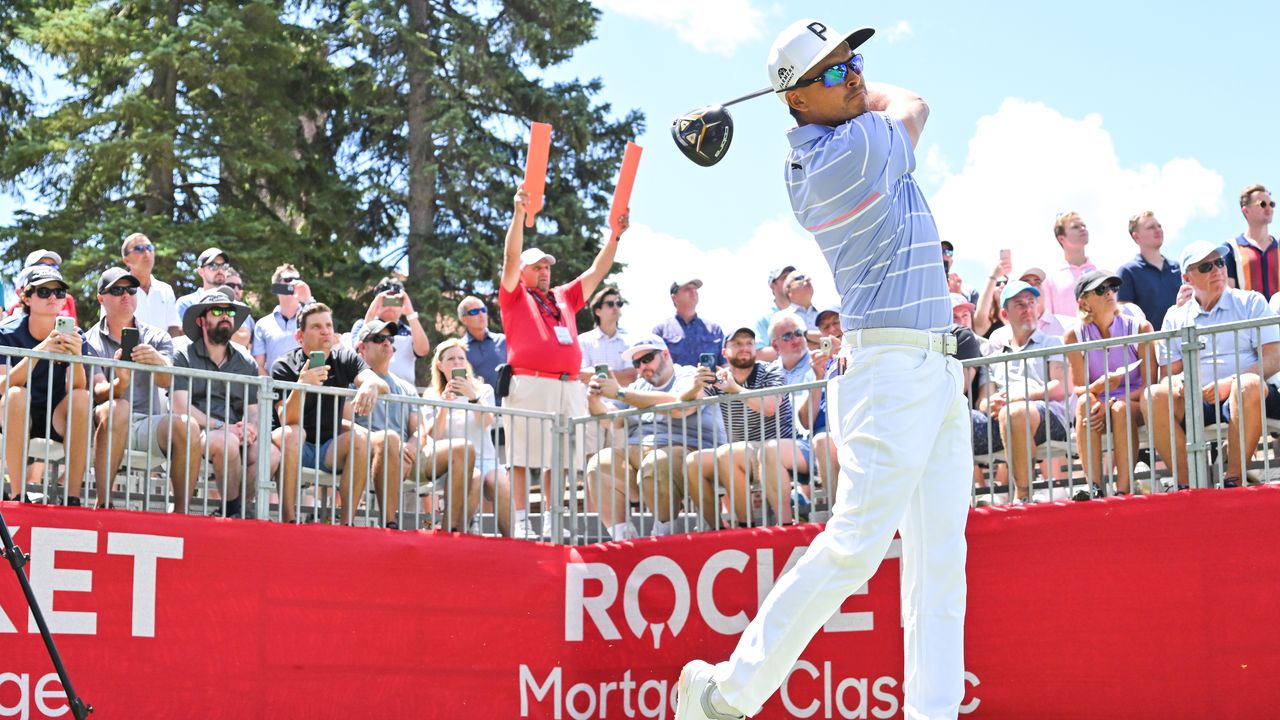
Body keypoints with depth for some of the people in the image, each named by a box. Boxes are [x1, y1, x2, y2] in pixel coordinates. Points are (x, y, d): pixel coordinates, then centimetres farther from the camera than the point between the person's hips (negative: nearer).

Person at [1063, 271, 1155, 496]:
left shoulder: (1139, 328, -2)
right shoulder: (1075, 337, 1)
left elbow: (1149, 384, -8)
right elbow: (1078, 390, -4)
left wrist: (1111, 404, -23)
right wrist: (1099, 387, -29)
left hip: (1134, 405, -1)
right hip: (1098, 408, 1)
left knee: (1120, 409, -35)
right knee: (1085, 402, -33)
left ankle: (1123, 491, -39)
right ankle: (1094, 488, -40)